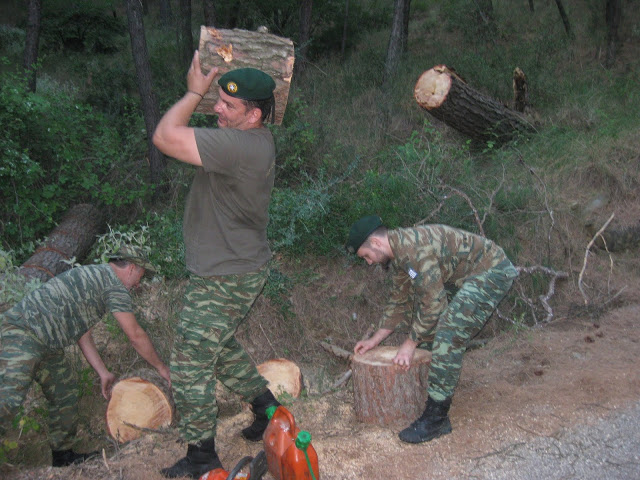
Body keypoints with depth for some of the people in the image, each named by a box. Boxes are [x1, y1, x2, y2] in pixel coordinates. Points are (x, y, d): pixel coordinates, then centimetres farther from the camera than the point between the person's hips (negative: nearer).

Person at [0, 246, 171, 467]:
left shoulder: (92, 276, 22)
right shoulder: (115, 286, -8)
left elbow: (82, 333, 22)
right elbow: (135, 335, -6)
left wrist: (103, 372, 22)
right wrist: (161, 366, 7)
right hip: (24, 334, -11)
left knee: (64, 394, 15)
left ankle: (63, 455, 25)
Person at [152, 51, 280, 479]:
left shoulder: (239, 145, -29)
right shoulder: (258, 140, 3)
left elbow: (165, 136, -27)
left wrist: (194, 92, -14)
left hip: (225, 281, -10)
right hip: (242, 269, 10)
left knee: (190, 367, 4)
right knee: (220, 348, 27)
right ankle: (268, 407, 40)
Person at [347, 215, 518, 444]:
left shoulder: (413, 247, -26)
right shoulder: (400, 251, 7)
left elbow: (432, 302, -24)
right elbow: (400, 299, 17)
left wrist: (410, 343, -14)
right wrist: (375, 339, 17)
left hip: (492, 272, -11)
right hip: (471, 276, 11)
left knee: (448, 336, -19)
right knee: (431, 330, 14)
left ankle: (436, 418, -13)